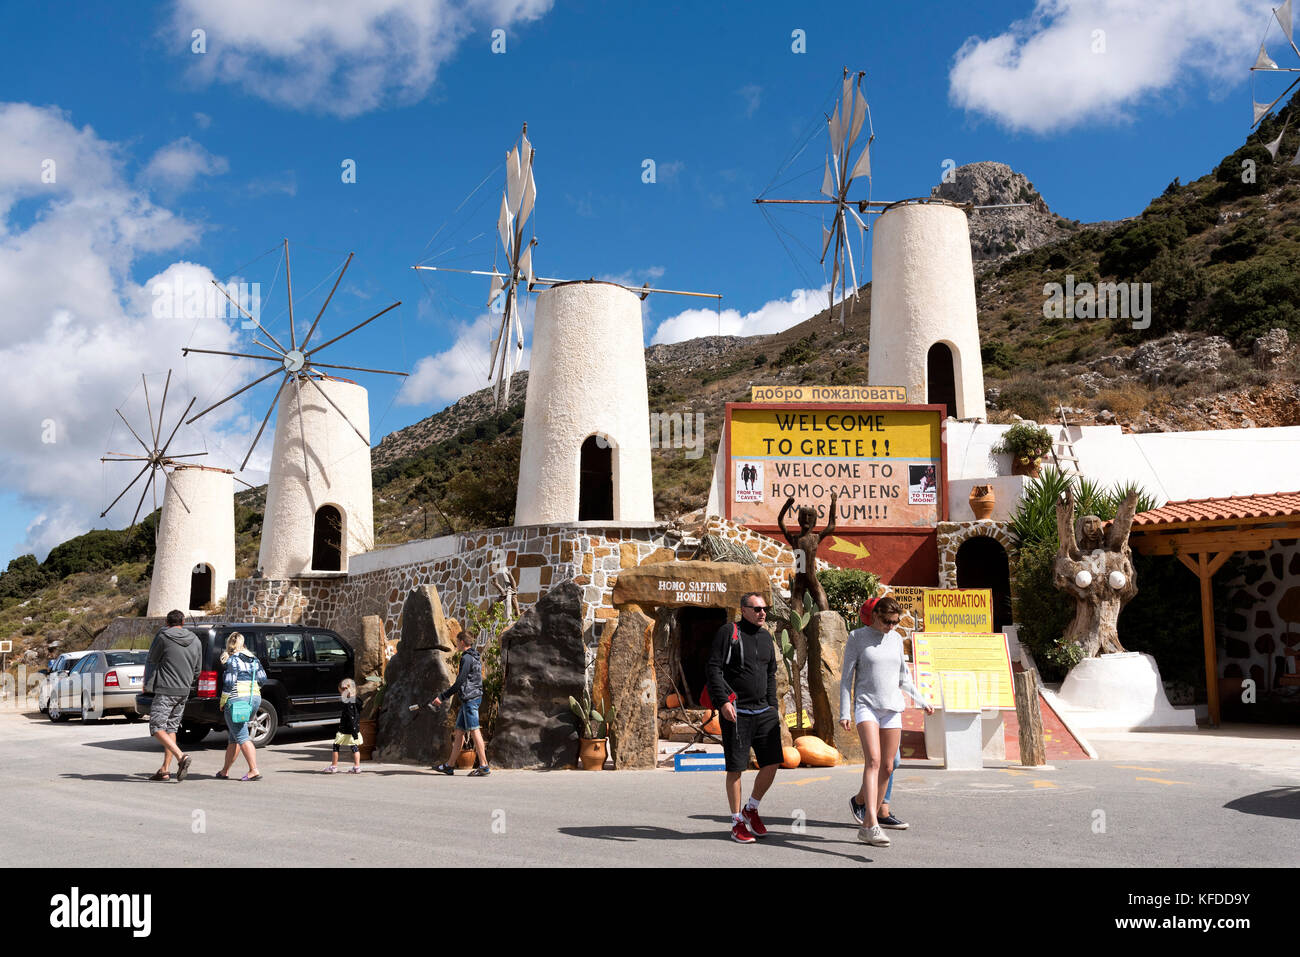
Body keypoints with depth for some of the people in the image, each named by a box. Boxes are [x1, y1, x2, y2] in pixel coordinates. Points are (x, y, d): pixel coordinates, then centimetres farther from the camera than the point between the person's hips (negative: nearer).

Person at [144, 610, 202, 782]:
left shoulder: (163, 636, -7)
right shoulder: (195, 641, 9)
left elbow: (151, 661, 4)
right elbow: (197, 670, 15)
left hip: (166, 690, -6)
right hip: (184, 691, 6)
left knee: (157, 727, -5)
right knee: (171, 728, 12)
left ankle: (181, 756, -22)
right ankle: (165, 769, 12)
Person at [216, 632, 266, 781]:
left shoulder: (232, 660, -8)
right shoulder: (253, 658, 12)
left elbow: (229, 683, -13)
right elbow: (262, 678, 11)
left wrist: (222, 703, -3)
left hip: (237, 700, -8)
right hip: (255, 699, 8)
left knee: (242, 737, -9)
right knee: (234, 736, 15)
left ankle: (254, 771, -17)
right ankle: (225, 771, 20)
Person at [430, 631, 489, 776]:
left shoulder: (467, 658, -13)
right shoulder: (475, 657, 17)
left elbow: (459, 683, -17)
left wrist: (441, 697, -13)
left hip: (470, 698, -10)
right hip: (468, 700, 10)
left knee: (474, 731, -10)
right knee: (459, 731, 12)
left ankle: (483, 766, -12)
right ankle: (449, 766, 17)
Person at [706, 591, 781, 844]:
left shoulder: (766, 637, 15)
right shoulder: (728, 632, -4)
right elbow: (713, 668, -10)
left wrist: (773, 707, 15)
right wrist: (723, 701, -18)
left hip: (764, 711, 6)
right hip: (736, 712, -6)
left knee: (772, 763, 0)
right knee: (735, 768, 0)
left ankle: (752, 808, 22)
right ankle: (737, 822, 13)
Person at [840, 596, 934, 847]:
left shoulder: (896, 639, 12)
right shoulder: (857, 637, -1)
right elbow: (846, 677, -1)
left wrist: (922, 701, 21)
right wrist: (844, 712, -6)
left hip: (892, 708, 5)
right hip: (866, 706, -5)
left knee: (886, 767, 2)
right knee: (873, 760, -21)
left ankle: (859, 800, 25)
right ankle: (872, 824, -29)